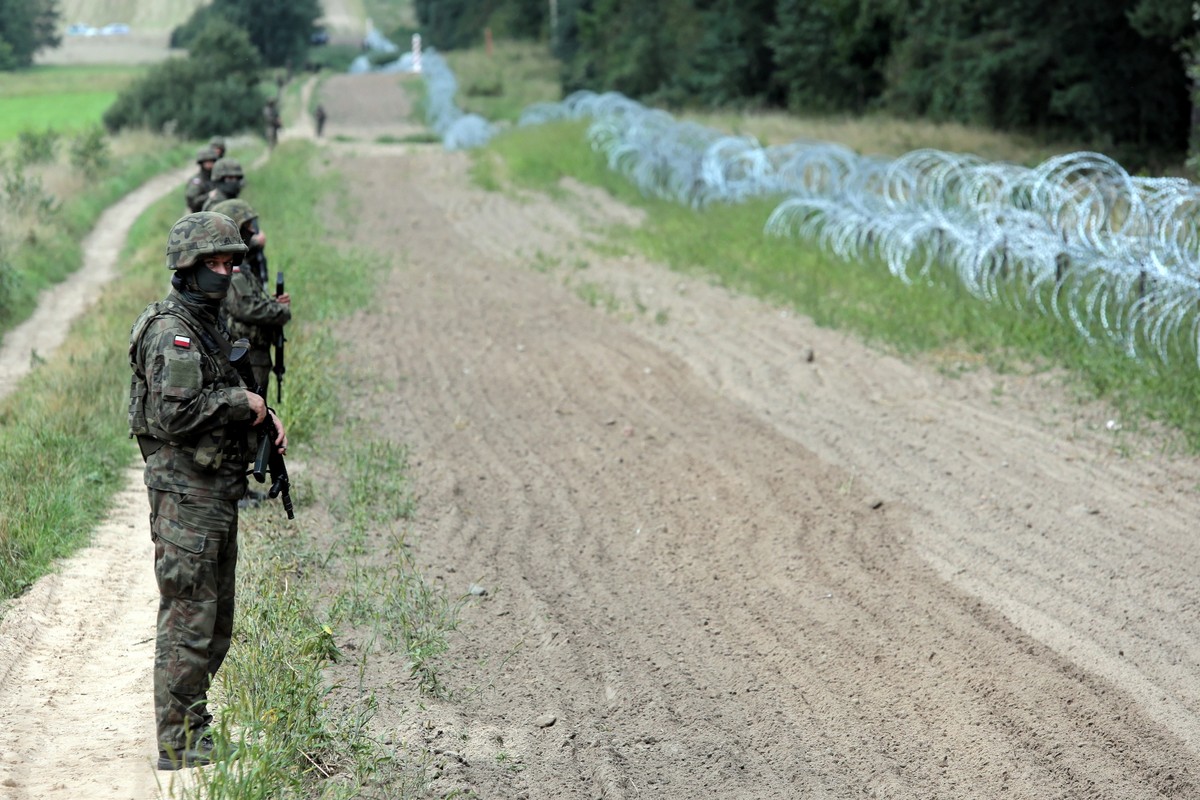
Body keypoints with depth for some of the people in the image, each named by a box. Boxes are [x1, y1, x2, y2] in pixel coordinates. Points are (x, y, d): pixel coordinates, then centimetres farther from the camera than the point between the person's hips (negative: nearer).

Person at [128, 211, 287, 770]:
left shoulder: (208, 325, 16)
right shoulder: (171, 331, -15)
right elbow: (173, 415, -25)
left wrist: (263, 414, 6)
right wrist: (241, 403, -15)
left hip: (217, 492, 10)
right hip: (185, 492, -10)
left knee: (216, 621, 15)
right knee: (188, 621, -7)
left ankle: (194, 729, 23)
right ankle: (179, 744, -1)